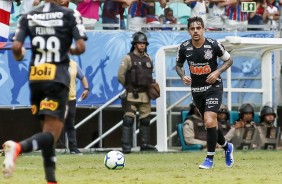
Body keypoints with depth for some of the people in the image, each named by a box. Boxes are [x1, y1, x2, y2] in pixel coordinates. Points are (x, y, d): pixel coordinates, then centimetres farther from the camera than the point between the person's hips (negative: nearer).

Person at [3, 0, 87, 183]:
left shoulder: (29, 17, 8)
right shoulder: (70, 15, 1)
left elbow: (16, 47, -5)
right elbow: (80, 47, -9)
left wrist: (19, 56, 17)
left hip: (35, 78, 4)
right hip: (57, 77, -4)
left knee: (48, 129, 18)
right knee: (51, 135, -8)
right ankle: (18, 147, -37)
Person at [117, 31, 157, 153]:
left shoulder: (148, 59, 13)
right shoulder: (128, 58, -5)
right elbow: (120, 76, -8)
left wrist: (150, 86, 9)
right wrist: (129, 87, -2)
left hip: (145, 94, 6)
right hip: (132, 94, -6)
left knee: (145, 120, 9)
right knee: (128, 119, -9)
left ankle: (145, 144, 16)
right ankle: (126, 145, -10)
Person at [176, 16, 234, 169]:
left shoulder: (214, 45, -14)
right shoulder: (184, 48, -6)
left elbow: (229, 60, 1)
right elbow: (178, 65, 12)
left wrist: (217, 72, -15)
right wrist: (183, 76, -9)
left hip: (214, 87, -4)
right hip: (196, 89, 4)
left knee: (209, 121, -20)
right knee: (210, 123, 14)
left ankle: (210, 159, -8)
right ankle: (226, 147, 42)